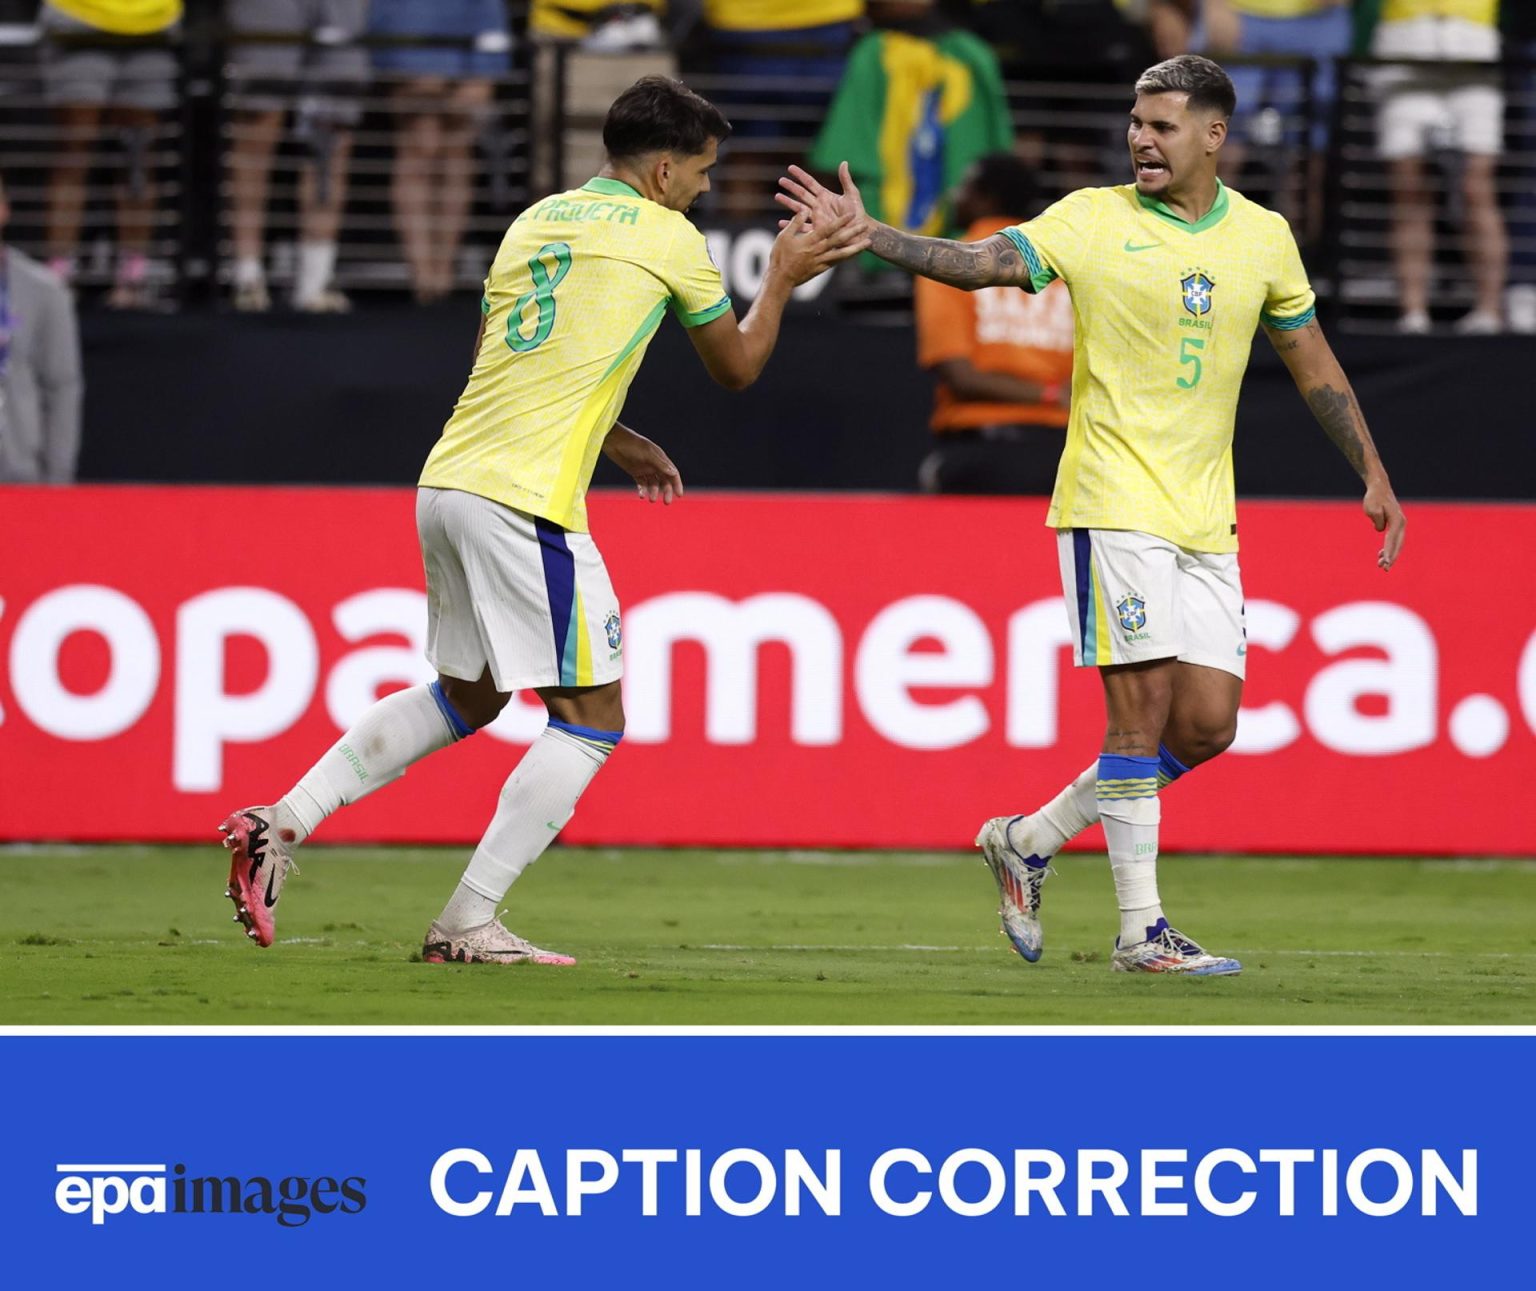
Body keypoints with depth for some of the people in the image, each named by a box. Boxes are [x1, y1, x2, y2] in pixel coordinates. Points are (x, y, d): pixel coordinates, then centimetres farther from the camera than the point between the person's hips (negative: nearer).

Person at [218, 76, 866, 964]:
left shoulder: (537, 221, 19)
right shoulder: (668, 239, 0)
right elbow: (738, 366, 13)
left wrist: (619, 440, 31)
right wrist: (782, 280, 28)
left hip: (448, 486, 8)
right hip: (528, 502, -8)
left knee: (467, 696, 24)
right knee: (591, 719, 1)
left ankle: (282, 824, 14)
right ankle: (467, 924, -4)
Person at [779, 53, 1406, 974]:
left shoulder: (1263, 238, 9)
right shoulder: (1093, 220, -3)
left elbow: (1314, 364, 17)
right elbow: (981, 263, -13)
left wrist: (1373, 475, 15)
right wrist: (864, 234, -26)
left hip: (1206, 518, 5)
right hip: (1114, 504, -5)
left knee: (1207, 724, 1)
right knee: (1143, 708, -10)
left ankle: (1030, 841, 18)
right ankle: (1142, 932, -6)